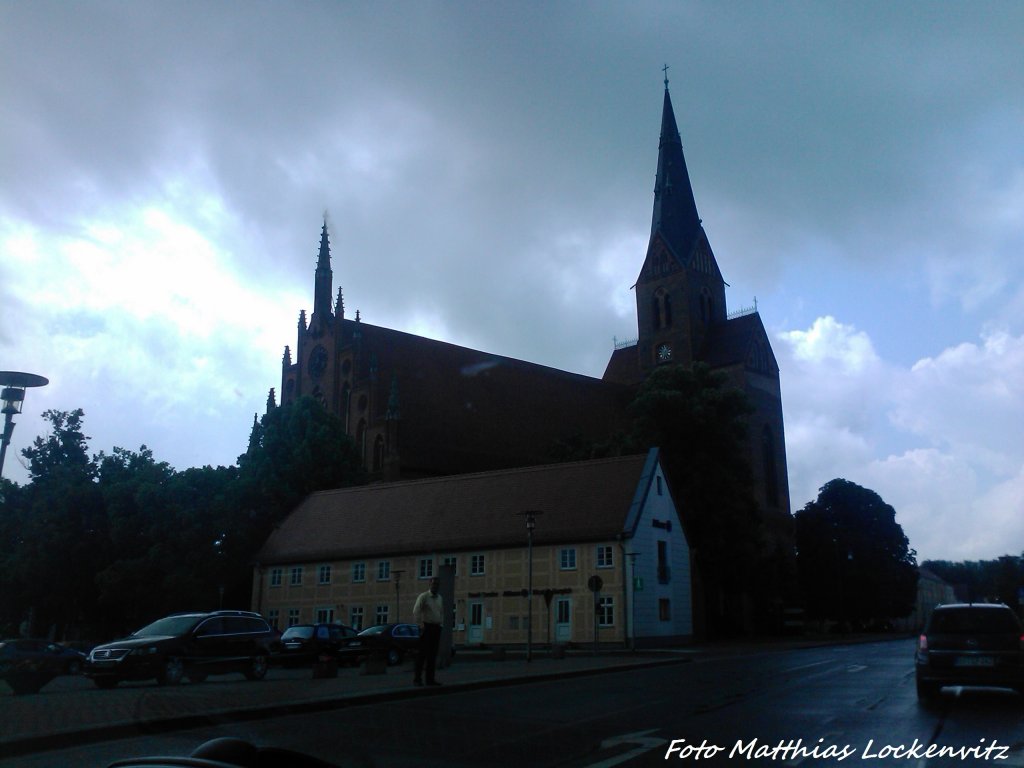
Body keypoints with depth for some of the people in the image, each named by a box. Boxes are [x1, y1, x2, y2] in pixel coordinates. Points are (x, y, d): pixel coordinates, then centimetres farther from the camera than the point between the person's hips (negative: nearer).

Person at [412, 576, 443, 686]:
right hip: (426, 627, -6)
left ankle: (430, 678, 11)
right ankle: (417, 678, -1)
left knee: (433, 654, 6)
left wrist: (440, 623, 10)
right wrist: (420, 626, -14)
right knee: (422, 653, -6)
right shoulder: (423, 597, -5)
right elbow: (416, 612, -10)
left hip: (436, 628, 6)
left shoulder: (440, 599, 13)